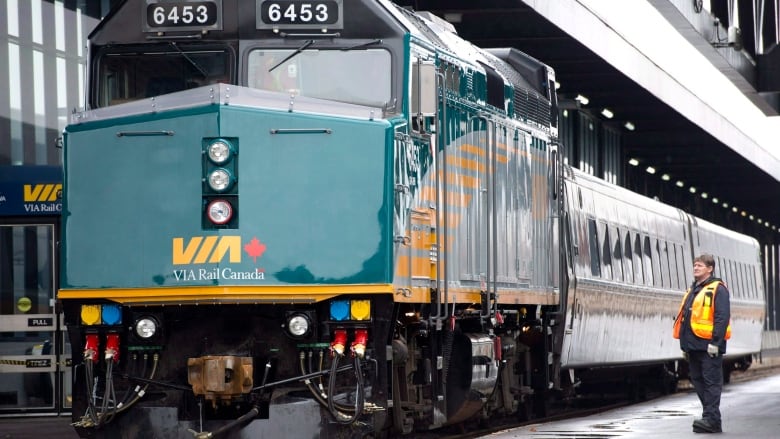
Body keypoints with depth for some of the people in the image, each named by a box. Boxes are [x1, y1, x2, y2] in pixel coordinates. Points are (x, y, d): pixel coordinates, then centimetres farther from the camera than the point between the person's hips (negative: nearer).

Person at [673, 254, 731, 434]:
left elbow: (722, 317, -14)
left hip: (709, 345, -9)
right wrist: (685, 344, 19)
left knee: (711, 382, -8)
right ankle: (711, 418, 15)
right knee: (698, 382, 9)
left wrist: (715, 342, -20)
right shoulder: (693, 291, 21)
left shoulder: (718, 289, -6)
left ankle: (711, 419, -11)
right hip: (693, 345, 9)